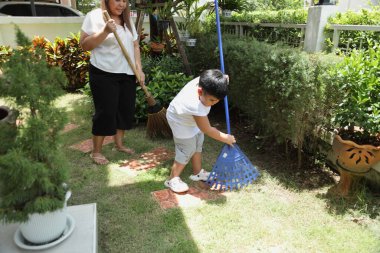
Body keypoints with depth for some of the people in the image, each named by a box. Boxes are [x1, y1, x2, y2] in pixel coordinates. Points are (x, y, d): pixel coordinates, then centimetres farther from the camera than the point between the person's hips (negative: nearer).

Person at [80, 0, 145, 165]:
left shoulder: (127, 20, 13)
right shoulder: (95, 16, -6)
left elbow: (135, 46, 14)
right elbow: (84, 45, -11)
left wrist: (139, 69, 4)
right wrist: (105, 31, -23)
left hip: (127, 74, 6)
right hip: (104, 74, -6)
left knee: (126, 110, 10)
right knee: (105, 112, -3)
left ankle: (119, 144, 28)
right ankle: (96, 151, 13)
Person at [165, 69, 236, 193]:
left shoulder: (203, 81, -27)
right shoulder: (196, 106, -44)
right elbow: (207, 130, -29)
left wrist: (222, 80, -14)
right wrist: (225, 138, -18)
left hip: (192, 118, 9)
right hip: (181, 122, -8)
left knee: (198, 145, 17)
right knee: (188, 150, -5)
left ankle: (197, 172, 34)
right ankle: (173, 179, 11)